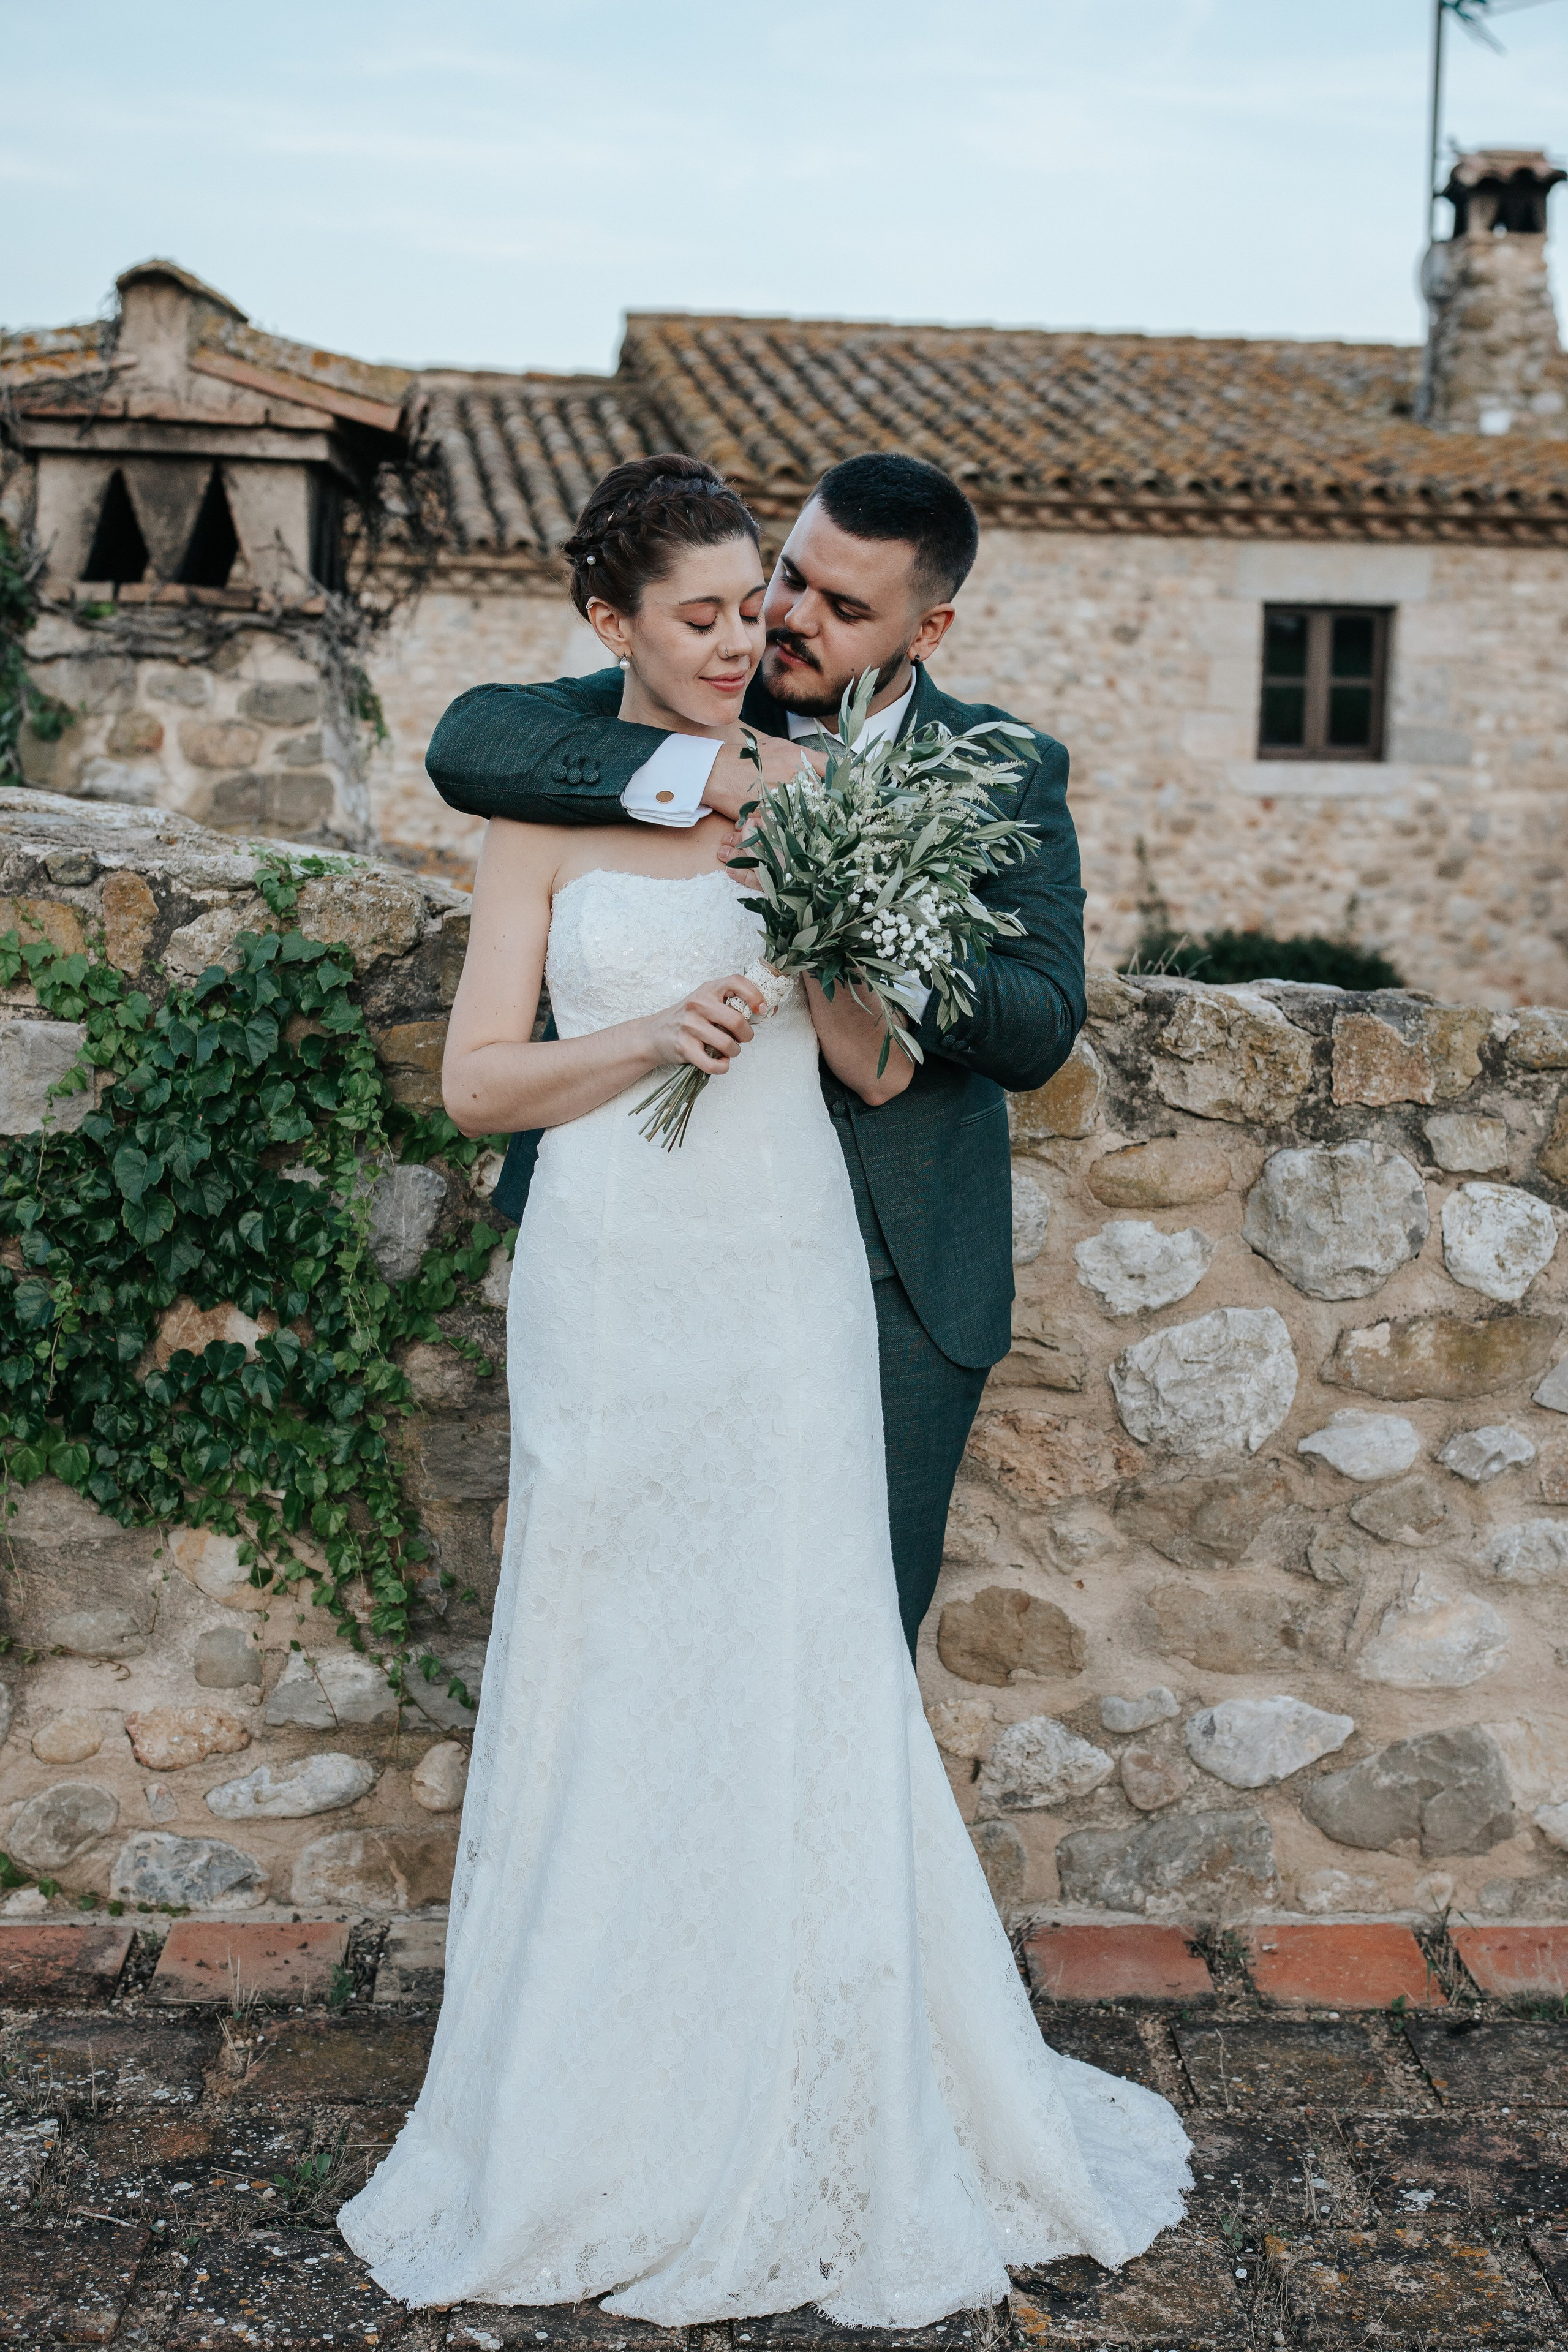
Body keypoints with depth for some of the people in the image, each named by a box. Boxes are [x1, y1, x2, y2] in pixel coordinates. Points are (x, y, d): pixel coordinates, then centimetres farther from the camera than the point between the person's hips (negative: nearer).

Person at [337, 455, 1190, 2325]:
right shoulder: (548, 806, 3)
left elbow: (882, 1068, 3)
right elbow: (477, 1081, 0)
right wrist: (650, 1033, -16)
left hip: (788, 1284, 1)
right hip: (616, 1291, -1)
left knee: (806, 1671, 3)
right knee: (615, 1675, 6)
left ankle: (816, 2125, 21)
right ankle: (618, 2125, 24)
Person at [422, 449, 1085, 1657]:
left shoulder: (1010, 775, -2)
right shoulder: (691, 709, -1)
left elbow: (1042, 1030, -10)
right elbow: (469, 739, -16)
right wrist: (706, 771, -27)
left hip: (898, 1276, 0)